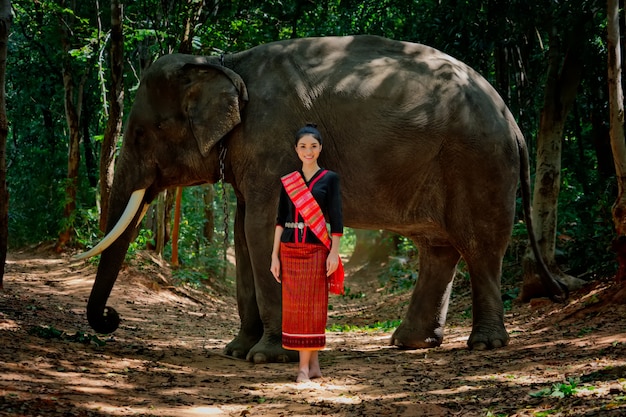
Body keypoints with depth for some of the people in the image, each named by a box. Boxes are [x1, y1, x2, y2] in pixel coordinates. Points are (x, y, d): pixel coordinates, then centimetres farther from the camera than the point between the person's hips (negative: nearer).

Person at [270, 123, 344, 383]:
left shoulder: (329, 179, 1)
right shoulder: (288, 182, 10)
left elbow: (336, 218, -2)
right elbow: (280, 218, 9)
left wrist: (335, 252, -11)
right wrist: (275, 254, 3)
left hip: (316, 250, -3)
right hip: (290, 249, 4)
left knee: (311, 305, -6)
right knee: (294, 306, 2)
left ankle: (305, 367, -6)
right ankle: (313, 364, 9)